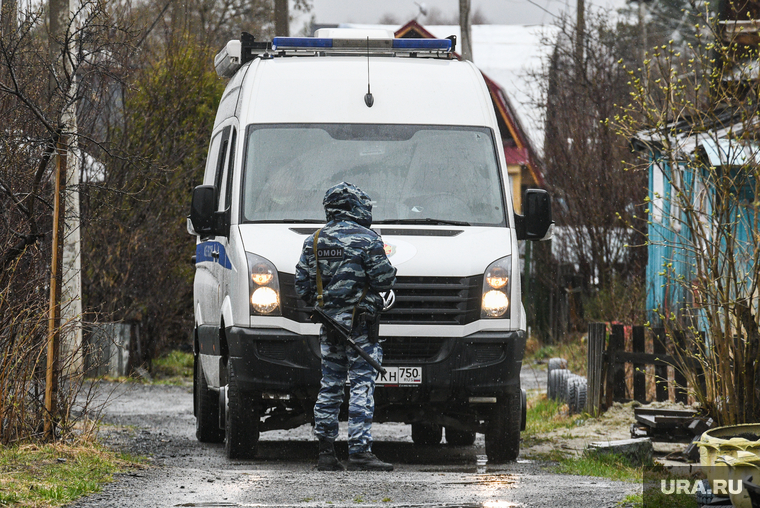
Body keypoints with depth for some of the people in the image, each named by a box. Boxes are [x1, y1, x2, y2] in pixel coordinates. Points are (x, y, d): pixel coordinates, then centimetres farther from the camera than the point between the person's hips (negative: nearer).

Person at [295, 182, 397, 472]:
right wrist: (390, 271, 14)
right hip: (360, 324, -6)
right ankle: (359, 451, -15)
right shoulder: (367, 240, -8)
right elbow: (384, 281, -8)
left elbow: (302, 287, 9)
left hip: (328, 321, 6)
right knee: (362, 385, -8)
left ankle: (326, 452, 11)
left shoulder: (314, 243, 9)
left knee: (330, 385, 11)